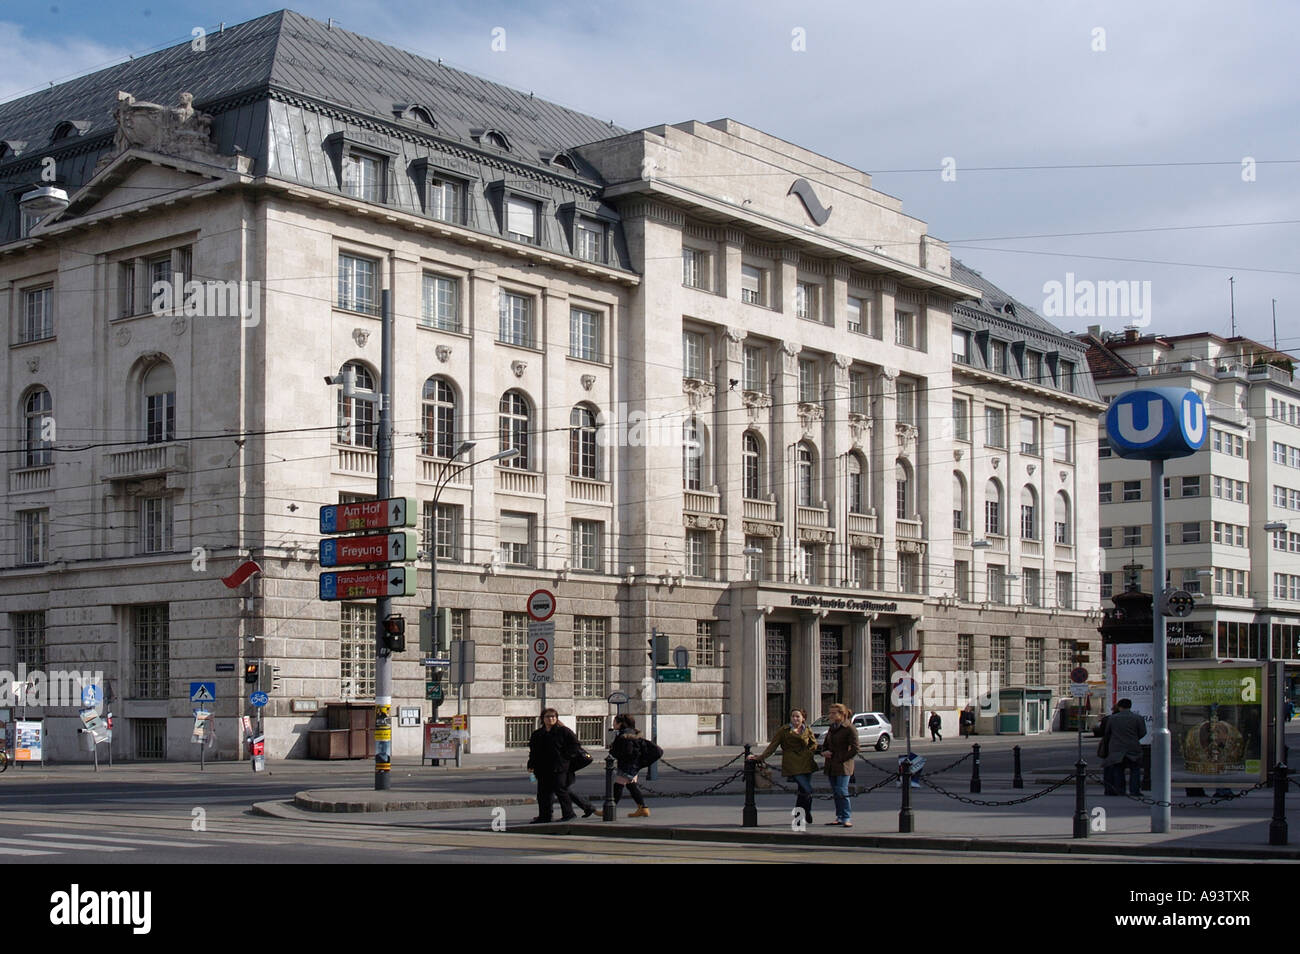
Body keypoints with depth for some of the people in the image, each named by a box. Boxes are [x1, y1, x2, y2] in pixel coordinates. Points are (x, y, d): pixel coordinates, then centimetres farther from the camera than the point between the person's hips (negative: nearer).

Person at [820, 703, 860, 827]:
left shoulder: (849, 729, -10)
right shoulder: (832, 728, 14)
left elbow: (855, 749, -14)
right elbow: (825, 744, 25)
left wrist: (841, 759, -16)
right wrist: (824, 752, 2)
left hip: (843, 765, -8)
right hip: (831, 766, 8)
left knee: (842, 791, -12)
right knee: (835, 792, 10)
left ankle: (847, 818, -8)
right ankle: (839, 817, 16)